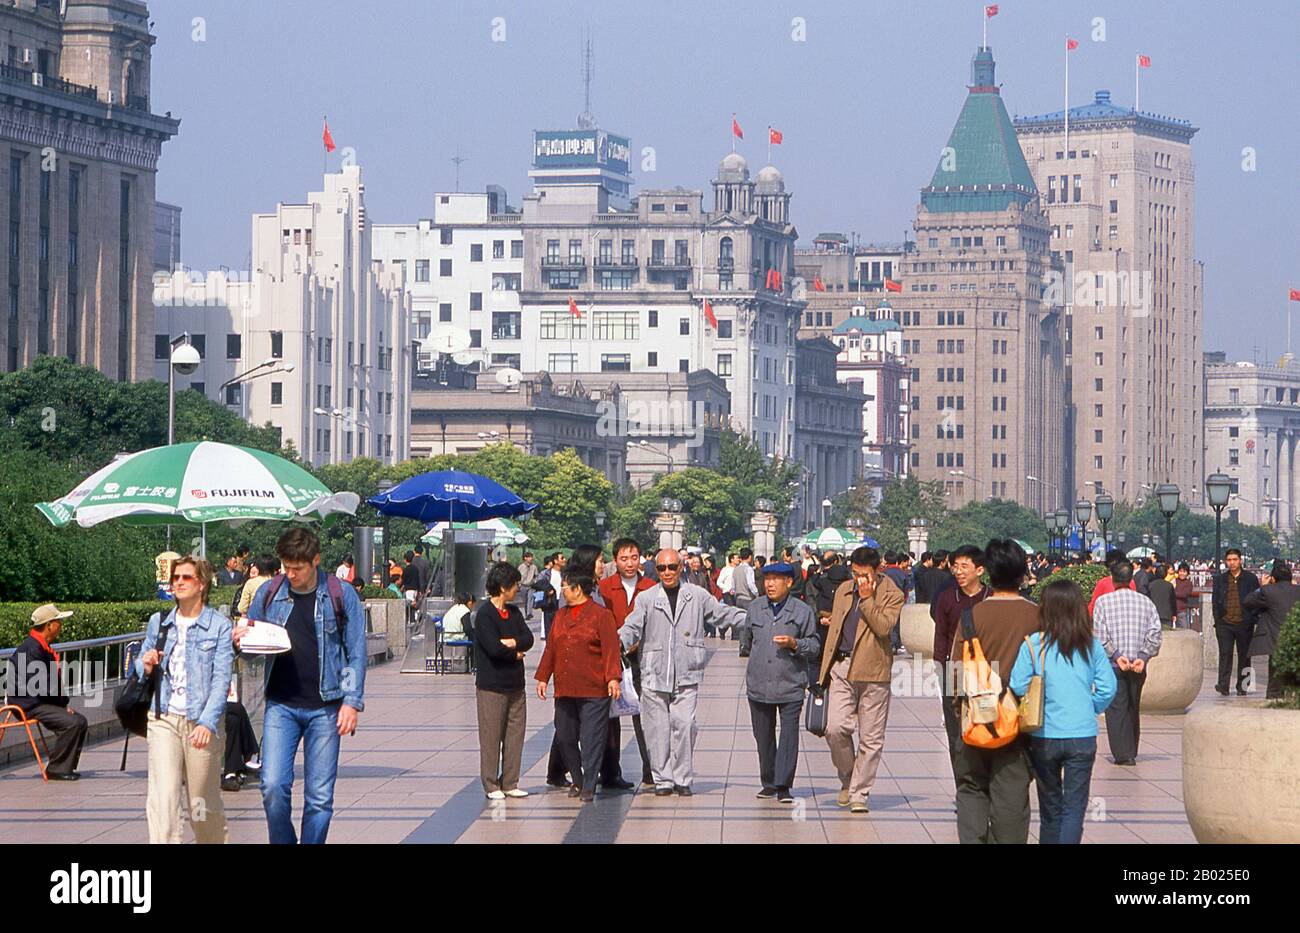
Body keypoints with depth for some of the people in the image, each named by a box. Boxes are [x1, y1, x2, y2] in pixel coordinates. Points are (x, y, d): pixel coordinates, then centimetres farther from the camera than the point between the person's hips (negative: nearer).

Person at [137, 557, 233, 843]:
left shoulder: (219, 626, -3)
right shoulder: (158, 622, 10)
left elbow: (221, 679, -10)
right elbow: (140, 667, 22)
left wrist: (207, 722, -21)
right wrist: (146, 666, -3)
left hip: (202, 722, -2)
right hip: (164, 720, 2)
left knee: (204, 803, 7)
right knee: (162, 796, -13)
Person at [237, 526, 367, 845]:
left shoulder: (342, 596, 1)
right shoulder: (270, 593, 6)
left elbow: (356, 652, 2)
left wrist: (351, 701, -6)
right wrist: (242, 640, -8)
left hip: (324, 708, -1)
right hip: (280, 705, 1)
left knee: (319, 794, 1)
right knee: (273, 786, -8)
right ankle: (282, 842, 11)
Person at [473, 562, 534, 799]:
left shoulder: (514, 612, 12)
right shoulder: (485, 614, -10)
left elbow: (528, 639, 1)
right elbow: (494, 648, -21)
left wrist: (511, 642, -17)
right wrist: (516, 654, -6)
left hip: (515, 684, 7)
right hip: (491, 685, -7)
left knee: (515, 733, 7)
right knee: (491, 736, -1)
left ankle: (510, 783, 14)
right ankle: (491, 785, 5)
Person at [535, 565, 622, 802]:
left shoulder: (601, 615, -3)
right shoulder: (560, 616, 16)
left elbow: (611, 649, -9)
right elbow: (550, 649, 19)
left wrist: (613, 678, -17)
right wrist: (542, 677, 15)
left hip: (593, 691, -6)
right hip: (564, 690, 6)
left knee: (591, 738, -4)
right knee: (565, 737, 8)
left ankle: (588, 787, 1)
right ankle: (577, 781, 23)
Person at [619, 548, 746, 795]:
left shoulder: (697, 596, 9)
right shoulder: (646, 599, 6)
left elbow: (723, 614, 19)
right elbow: (632, 628, -2)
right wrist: (618, 642, -21)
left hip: (686, 675, 0)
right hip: (655, 674, 0)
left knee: (684, 725, -9)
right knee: (658, 728, 0)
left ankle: (683, 779, 1)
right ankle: (662, 780, 10)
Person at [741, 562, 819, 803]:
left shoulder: (802, 611, 0)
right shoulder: (755, 608, 10)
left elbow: (814, 646, 0)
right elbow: (746, 640, 26)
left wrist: (794, 644, -14)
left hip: (790, 686, -3)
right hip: (759, 685, 3)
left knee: (789, 735, -8)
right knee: (763, 737, 9)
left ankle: (783, 786, -5)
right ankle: (769, 783, 22)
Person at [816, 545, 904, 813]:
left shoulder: (891, 595, -1)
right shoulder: (844, 591, 13)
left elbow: (884, 626, -16)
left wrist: (867, 598, -16)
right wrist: (825, 668, 15)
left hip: (872, 671, -3)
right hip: (841, 668, 3)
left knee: (871, 738, 1)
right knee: (835, 729, -9)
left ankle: (859, 794, 11)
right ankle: (848, 780, 15)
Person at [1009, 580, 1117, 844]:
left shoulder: (1033, 645, -8)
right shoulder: (1091, 646, -2)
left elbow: (1018, 686, -13)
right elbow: (1107, 688, -4)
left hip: (1044, 736, 0)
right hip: (1083, 736, 0)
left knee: (1050, 807, 15)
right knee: (1074, 807, 2)